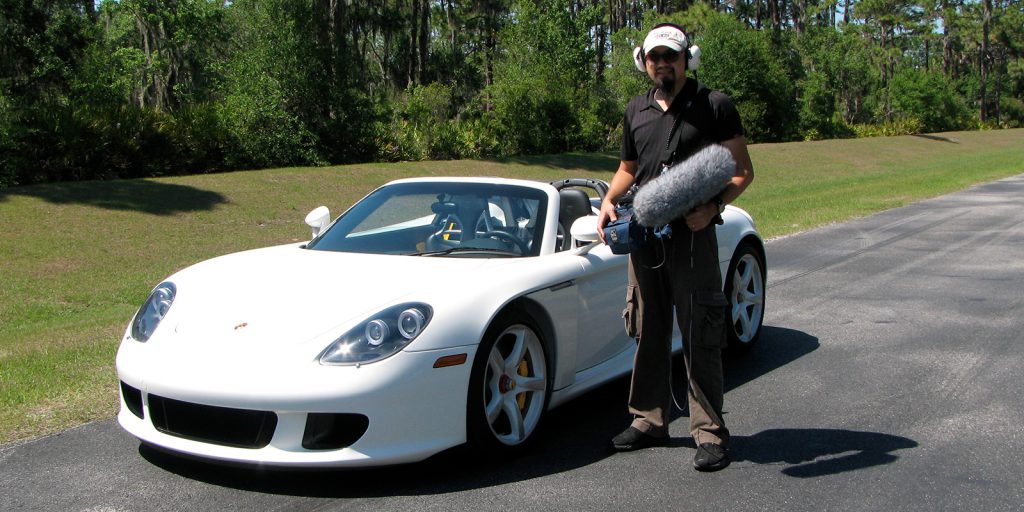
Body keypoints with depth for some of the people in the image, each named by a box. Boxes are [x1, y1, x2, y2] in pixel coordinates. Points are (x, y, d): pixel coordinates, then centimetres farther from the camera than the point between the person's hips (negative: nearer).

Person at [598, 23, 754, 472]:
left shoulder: (714, 107, -1)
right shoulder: (636, 111, 14)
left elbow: (742, 170, -3)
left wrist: (713, 206, -20)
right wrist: (609, 201, 5)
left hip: (692, 235, -5)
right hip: (643, 233, 5)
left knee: (700, 337, -3)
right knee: (648, 333, 12)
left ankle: (709, 432, 6)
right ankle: (649, 421, 24)